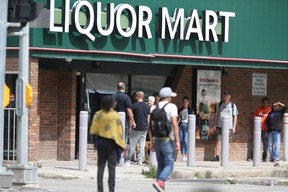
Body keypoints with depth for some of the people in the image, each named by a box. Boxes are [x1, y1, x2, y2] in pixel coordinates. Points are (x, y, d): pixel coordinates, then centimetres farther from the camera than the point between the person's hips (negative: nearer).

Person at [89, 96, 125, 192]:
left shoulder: (98, 115, -2)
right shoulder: (115, 115, -10)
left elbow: (93, 131, -1)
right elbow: (119, 130, -9)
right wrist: (121, 144, -3)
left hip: (101, 141, 3)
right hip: (112, 142, -3)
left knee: (100, 166, 8)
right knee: (112, 167, 1)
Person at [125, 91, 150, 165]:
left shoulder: (134, 106, -8)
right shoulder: (147, 106, 6)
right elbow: (148, 118, 11)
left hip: (137, 128, -4)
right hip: (145, 128, 4)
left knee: (132, 145, -1)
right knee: (142, 144, 7)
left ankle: (127, 160, 0)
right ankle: (140, 160, 6)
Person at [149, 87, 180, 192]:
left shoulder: (154, 108, 10)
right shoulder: (172, 107, -6)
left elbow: (150, 126, 10)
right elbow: (174, 125, -13)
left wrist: (151, 142, 15)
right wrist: (177, 141, -11)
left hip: (157, 139, 6)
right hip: (167, 140, -6)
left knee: (161, 165, 13)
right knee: (169, 164, -5)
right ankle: (159, 182, -25)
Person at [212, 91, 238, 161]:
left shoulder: (233, 105, 6)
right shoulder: (219, 105, 11)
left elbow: (235, 116, 5)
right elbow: (216, 115, 14)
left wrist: (234, 127, -3)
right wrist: (214, 125, 7)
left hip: (229, 126, -1)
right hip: (220, 126, 1)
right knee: (218, 141, -8)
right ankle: (216, 156, -10)